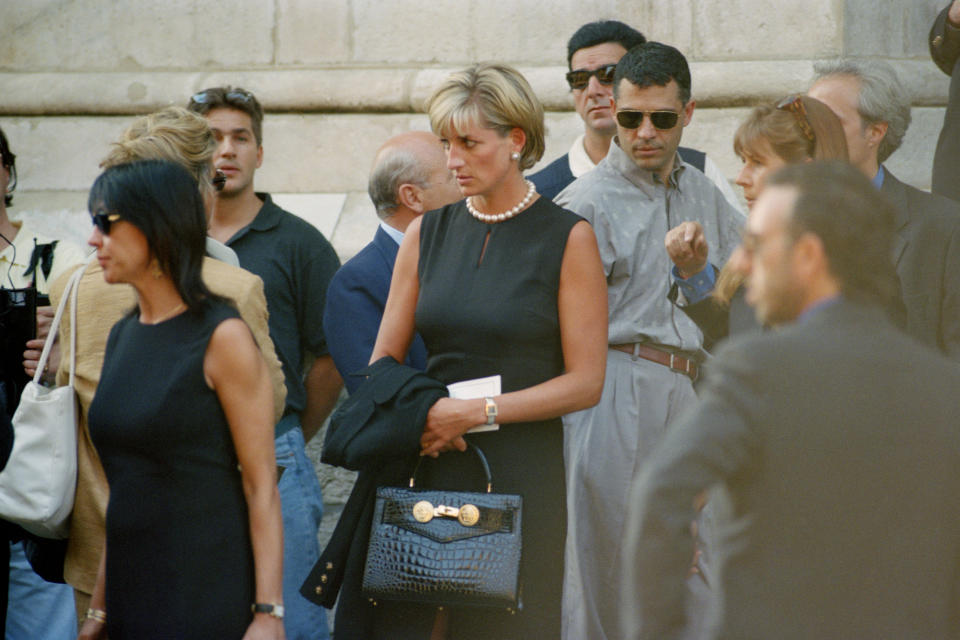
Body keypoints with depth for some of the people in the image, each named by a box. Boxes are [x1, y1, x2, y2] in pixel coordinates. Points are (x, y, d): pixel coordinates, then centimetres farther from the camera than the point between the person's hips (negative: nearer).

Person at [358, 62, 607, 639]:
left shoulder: (567, 239, -2)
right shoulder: (427, 233, 11)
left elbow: (585, 382, -4)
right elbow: (383, 362, 15)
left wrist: (479, 412, -11)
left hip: (521, 470, -3)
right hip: (429, 463, 3)